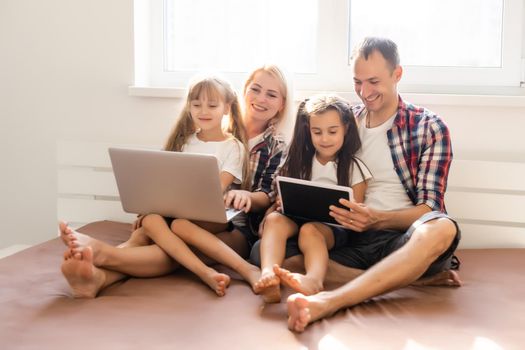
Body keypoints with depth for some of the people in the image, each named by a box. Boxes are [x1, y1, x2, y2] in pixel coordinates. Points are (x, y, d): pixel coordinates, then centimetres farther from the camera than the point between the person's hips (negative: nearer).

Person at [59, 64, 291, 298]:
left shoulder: (276, 146, 10)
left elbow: (268, 197, -2)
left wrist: (246, 195, -26)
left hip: (238, 229, -3)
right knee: (143, 233, -30)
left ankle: (100, 252, -58)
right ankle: (98, 277, -59)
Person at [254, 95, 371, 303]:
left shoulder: (354, 168, 7)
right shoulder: (300, 162, 16)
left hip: (334, 229, -3)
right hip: (297, 220, 3)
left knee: (309, 230, -37)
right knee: (274, 219, -30)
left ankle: (314, 280, -67)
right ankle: (268, 277, -55)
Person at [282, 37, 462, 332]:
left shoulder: (429, 127, 4)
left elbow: (429, 209, -3)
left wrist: (377, 219, -23)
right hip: (350, 239, 3)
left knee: (442, 229, -39)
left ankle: (326, 302, -49)